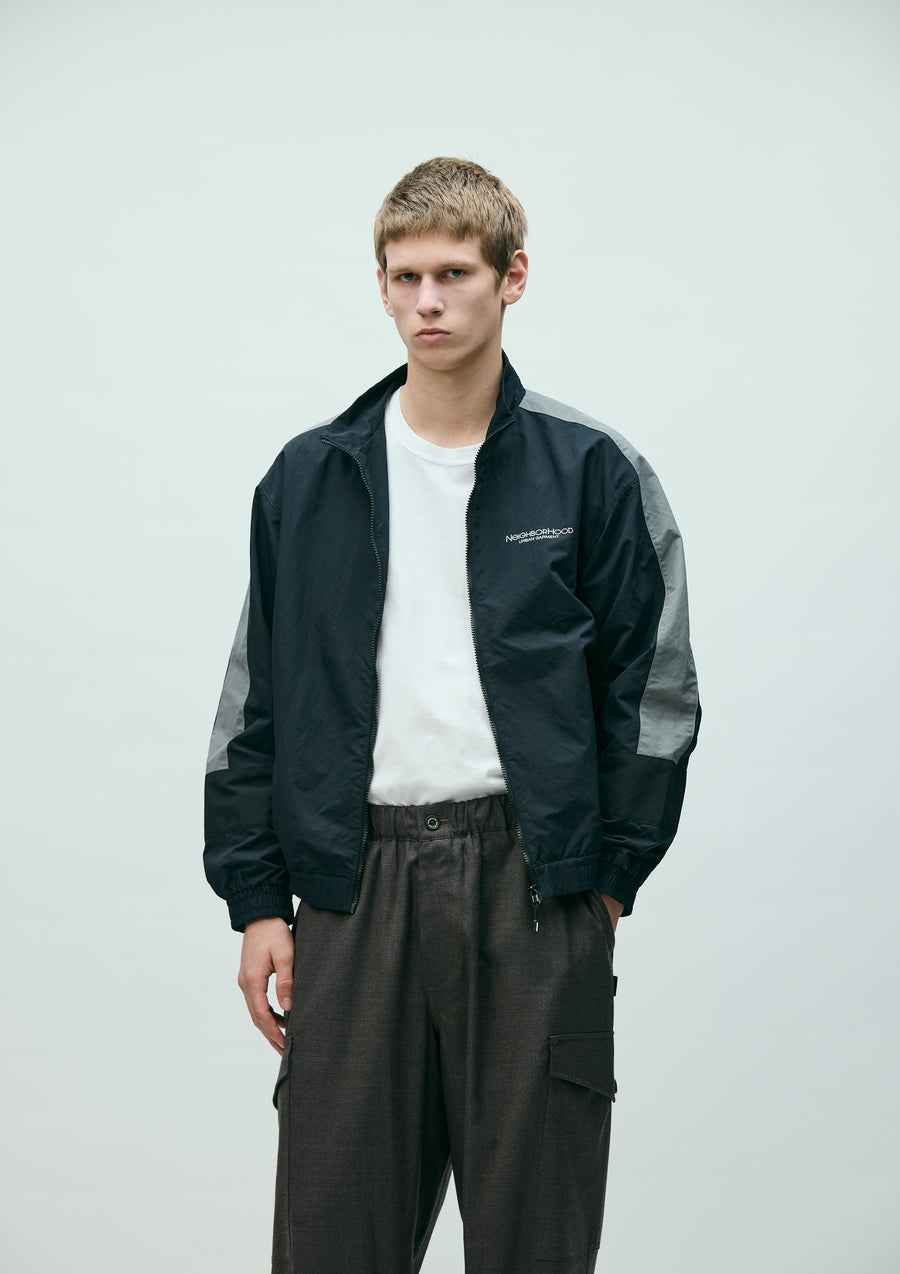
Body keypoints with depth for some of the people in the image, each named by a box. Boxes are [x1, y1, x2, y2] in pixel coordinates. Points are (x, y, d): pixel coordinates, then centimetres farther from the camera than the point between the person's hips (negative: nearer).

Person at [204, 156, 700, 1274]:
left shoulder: (593, 473, 3)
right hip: (355, 883, 2)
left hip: (535, 886, -1)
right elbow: (255, 704, 11)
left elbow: (654, 690, 5)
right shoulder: (310, 480, 8)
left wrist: (605, 873, -1)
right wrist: (256, 898, 5)